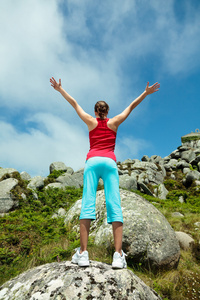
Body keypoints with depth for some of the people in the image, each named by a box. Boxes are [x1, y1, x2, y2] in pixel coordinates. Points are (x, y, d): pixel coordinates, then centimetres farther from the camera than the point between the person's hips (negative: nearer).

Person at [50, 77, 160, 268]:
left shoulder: (91, 122, 19)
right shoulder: (114, 122, 19)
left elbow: (74, 103, 27)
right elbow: (131, 106, 26)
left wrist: (59, 89, 36)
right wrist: (146, 92, 31)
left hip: (92, 161, 0)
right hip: (109, 163, 0)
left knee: (87, 204, -10)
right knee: (114, 205, -10)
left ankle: (83, 253, -17)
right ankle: (118, 255, -19)